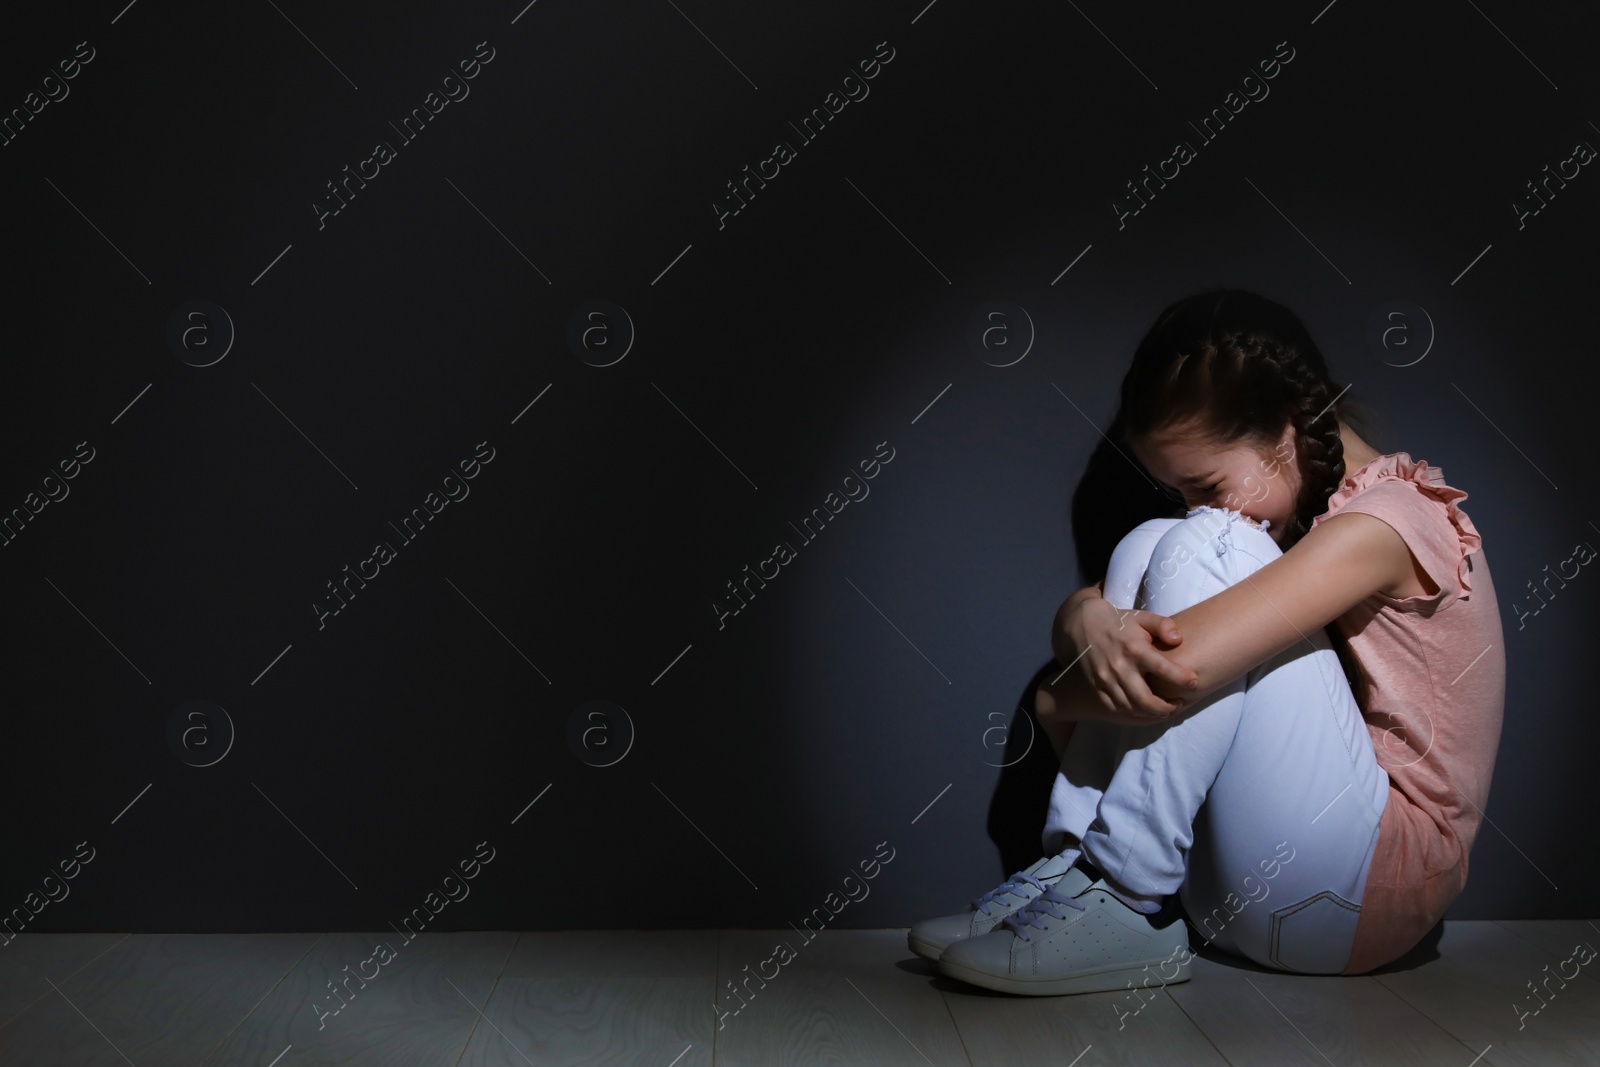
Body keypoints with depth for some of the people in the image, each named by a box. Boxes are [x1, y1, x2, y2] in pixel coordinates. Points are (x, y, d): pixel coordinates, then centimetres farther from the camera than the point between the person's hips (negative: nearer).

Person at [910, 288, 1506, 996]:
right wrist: (1091, 622, -20)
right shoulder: (1296, 522, 14)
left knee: (1205, 550, -21)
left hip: (1368, 897, -8)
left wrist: (1058, 700, -9)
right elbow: (1079, 612, 6)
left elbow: (1180, 670, -29)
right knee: (1147, 546, -4)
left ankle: (1118, 901, -20)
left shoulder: (1393, 518, -15)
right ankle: (1078, 861, -12)